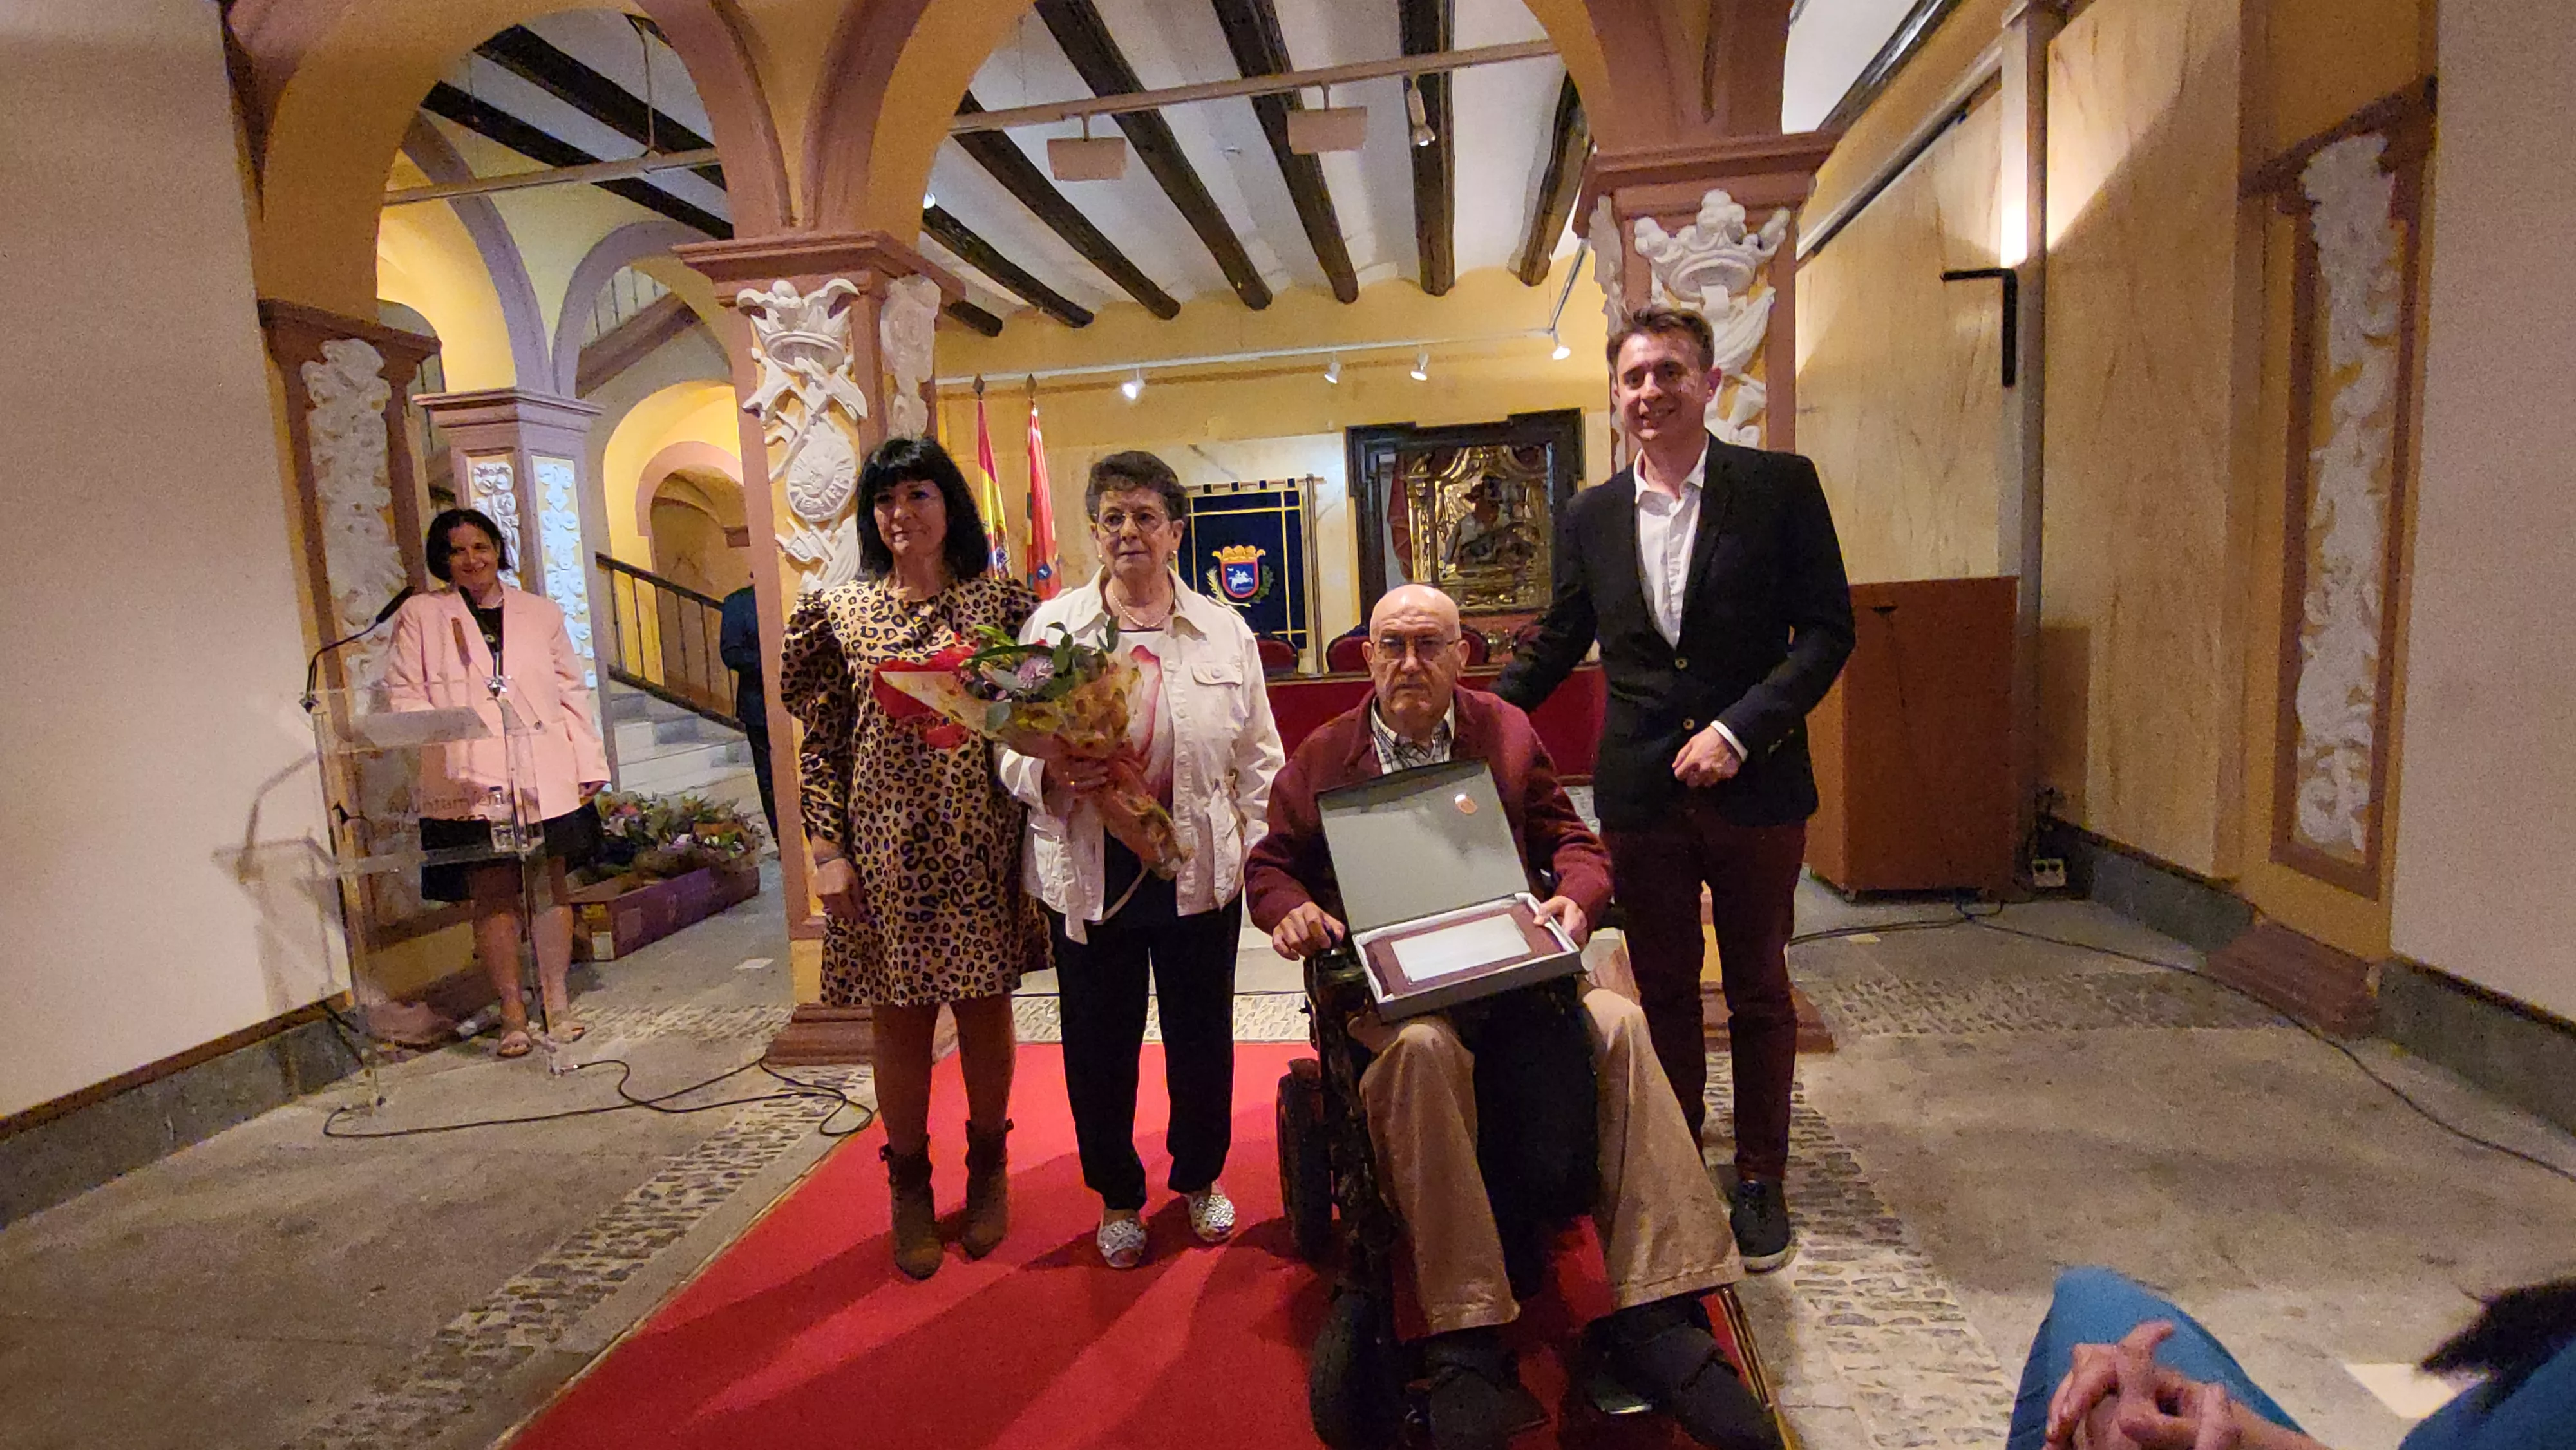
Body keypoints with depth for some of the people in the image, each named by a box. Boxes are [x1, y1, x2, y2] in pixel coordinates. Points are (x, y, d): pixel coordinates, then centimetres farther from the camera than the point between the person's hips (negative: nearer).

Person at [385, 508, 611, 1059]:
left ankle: (557, 1003, 14)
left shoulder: (541, 612, 14)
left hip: (546, 778, 2)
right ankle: (513, 1014, 9)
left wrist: (589, 761, 7)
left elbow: (571, 691, 13)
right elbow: (404, 693, 3)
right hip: (470, 785, -2)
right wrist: (448, 745, -13)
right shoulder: (420, 616, 8)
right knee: (492, 895, 0)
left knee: (550, 886, 4)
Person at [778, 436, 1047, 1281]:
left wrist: (1033, 828, -8)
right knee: (900, 1020, 8)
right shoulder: (840, 611, 2)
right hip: (885, 841, 0)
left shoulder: (1000, 600, 1)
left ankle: (987, 1171, 31)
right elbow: (821, 742, 2)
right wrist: (826, 849, -3)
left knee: (985, 1009, 10)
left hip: (980, 839, 0)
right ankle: (910, 1186, 27)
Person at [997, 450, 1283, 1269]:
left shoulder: (1226, 632, 4)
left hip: (1200, 871, 1)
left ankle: (1200, 1177, 39)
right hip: (1089, 874, 0)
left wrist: (1254, 852, 1)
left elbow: (1258, 758, 7)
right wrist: (1049, 776, -19)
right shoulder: (1050, 625, 2)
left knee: (1202, 1034, 14)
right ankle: (1117, 1196, 34)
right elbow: (1012, 749, 2)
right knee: (1099, 1041, 10)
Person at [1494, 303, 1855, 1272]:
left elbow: (1827, 629, -7)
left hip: (1754, 786, -2)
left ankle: (1760, 1179, 29)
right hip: (1639, 793, 3)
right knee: (1662, 988, 14)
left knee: (1758, 989, 12)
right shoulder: (1588, 517, 5)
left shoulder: (1781, 486, -4)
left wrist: (1741, 727, -17)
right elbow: (1557, 645, 14)